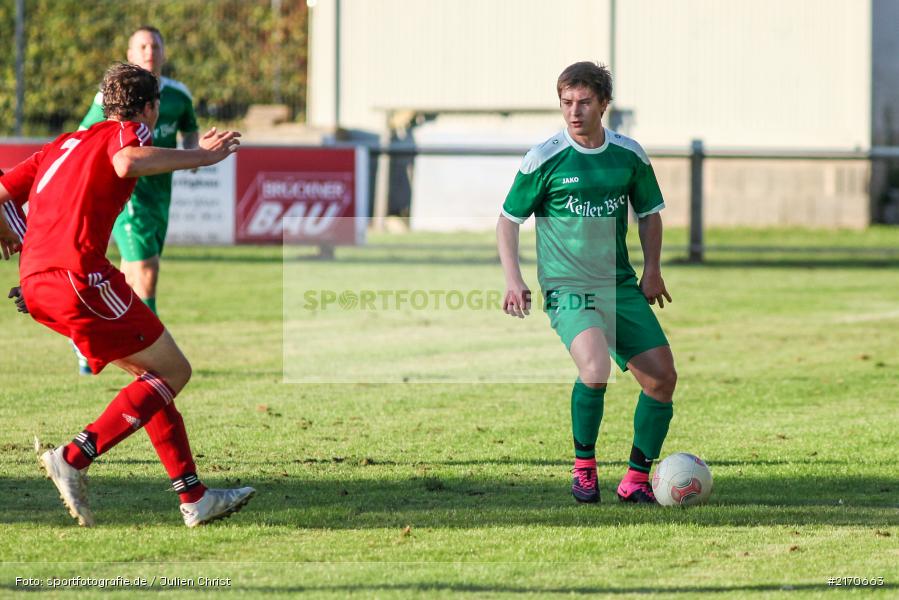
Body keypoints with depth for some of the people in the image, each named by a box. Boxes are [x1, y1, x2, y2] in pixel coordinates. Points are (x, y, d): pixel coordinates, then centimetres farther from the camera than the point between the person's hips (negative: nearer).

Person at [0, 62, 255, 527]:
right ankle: (73, 459, -12)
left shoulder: (64, 145, 26)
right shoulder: (128, 131, 5)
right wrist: (199, 157, -12)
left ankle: (194, 497, 15)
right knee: (174, 372, 1)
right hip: (80, 276, -9)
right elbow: (127, 163, -21)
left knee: (155, 371, 18)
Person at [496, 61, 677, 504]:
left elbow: (649, 213, 19)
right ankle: (584, 469, -9)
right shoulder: (545, 159, -7)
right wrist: (513, 280, -9)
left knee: (662, 376, -3)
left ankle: (636, 480, 12)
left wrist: (652, 270, 6)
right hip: (567, 288, -5)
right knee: (596, 368, -29)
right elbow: (508, 220, 2)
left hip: (621, 286, 5)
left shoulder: (629, 155, 4)